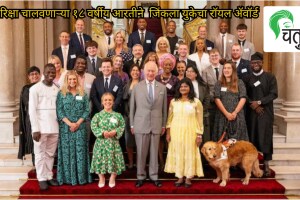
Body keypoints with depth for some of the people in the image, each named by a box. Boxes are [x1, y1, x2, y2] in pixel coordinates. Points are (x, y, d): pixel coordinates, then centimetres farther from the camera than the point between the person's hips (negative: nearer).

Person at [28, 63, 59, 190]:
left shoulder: (57, 89, 6)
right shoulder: (35, 89, -4)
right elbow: (32, 110, -7)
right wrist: (35, 129, -11)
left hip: (54, 127, 3)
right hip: (41, 127, -3)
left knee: (50, 153, 11)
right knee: (40, 154, 4)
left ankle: (49, 176, 22)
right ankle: (42, 178, 15)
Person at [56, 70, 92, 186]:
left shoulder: (83, 94, 8)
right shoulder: (61, 94, 4)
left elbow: (87, 110, 3)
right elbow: (59, 111, -3)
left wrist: (78, 123, -10)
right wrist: (69, 123, -14)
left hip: (80, 127, 1)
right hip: (65, 127, -1)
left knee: (80, 152, 2)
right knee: (67, 152, 2)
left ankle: (81, 177, 9)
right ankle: (68, 178, 10)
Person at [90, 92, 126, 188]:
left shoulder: (118, 115, 2)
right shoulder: (98, 115, -2)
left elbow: (122, 126, 0)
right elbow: (93, 126, -8)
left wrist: (115, 132, -17)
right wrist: (102, 132, -20)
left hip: (113, 142, 1)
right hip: (101, 142, -1)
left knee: (114, 160, 4)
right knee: (100, 159, 4)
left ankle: (112, 179, 25)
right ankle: (101, 179, 25)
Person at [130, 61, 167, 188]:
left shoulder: (162, 88, 6)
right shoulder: (137, 87, 2)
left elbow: (164, 108, 9)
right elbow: (132, 107, 4)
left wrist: (164, 125, 9)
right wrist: (132, 124, 3)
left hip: (156, 125, 1)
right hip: (141, 124, -1)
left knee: (154, 152, 8)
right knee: (141, 152, 5)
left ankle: (154, 176, 21)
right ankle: (141, 176, 19)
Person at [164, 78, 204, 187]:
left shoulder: (196, 102, -2)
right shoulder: (173, 101, 6)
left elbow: (200, 120, -3)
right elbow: (170, 118, 8)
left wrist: (199, 135, -6)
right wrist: (168, 132, 3)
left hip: (190, 132, -2)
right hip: (176, 132, 2)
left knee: (190, 154, 4)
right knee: (177, 153, 6)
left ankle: (188, 178, 17)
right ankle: (180, 177, 17)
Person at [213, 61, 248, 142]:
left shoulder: (239, 83, 8)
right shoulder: (219, 84, 9)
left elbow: (243, 99, 0)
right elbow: (217, 99, -1)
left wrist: (235, 112, -11)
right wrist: (226, 113, -10)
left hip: (237, 116, 0)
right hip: (222, 115, 0)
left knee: (237, 140, 0)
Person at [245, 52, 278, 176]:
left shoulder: (270, 77, 3)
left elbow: (274, 94, -5)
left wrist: (259, 102, -14)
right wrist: (252, 105, -10)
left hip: (266, 112, -1)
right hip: (251, 112, 2)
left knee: (265, 137, -1)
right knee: (252, 137, 3)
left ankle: (266, 165, 7)